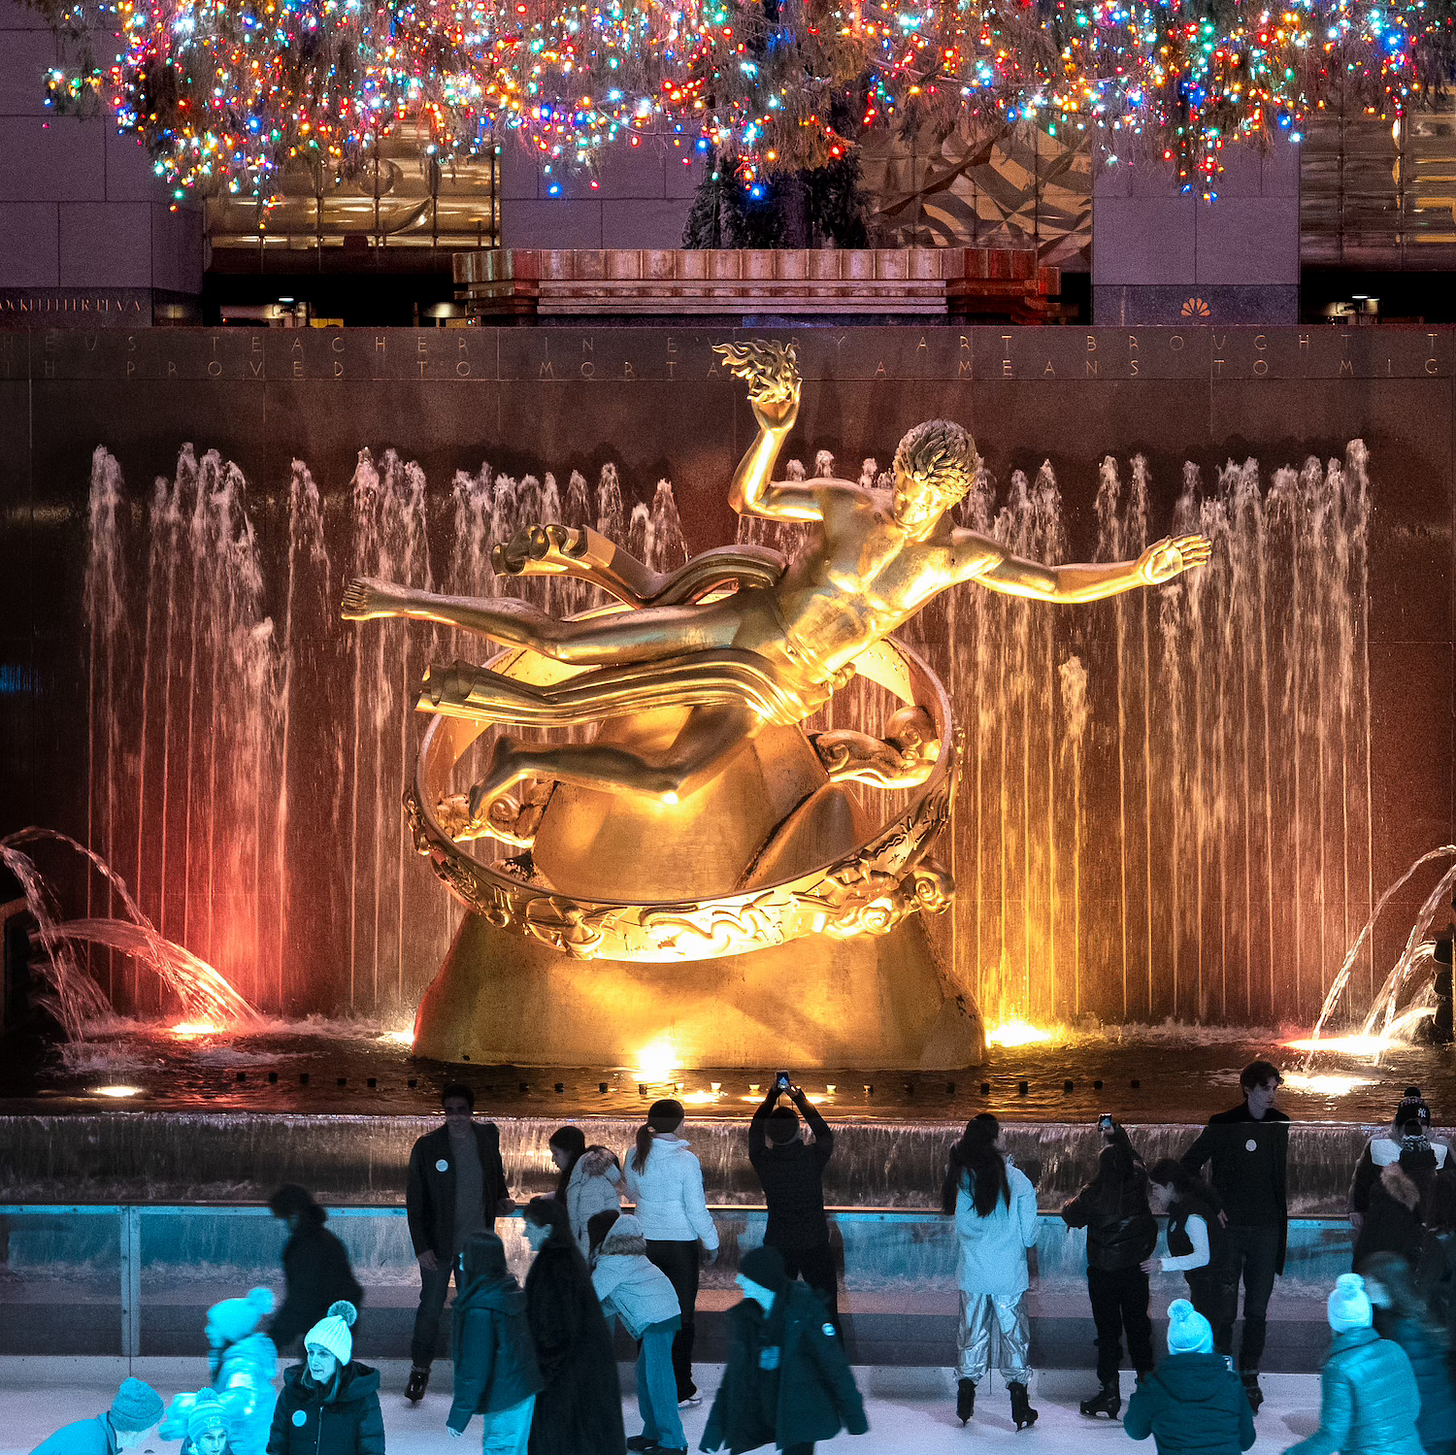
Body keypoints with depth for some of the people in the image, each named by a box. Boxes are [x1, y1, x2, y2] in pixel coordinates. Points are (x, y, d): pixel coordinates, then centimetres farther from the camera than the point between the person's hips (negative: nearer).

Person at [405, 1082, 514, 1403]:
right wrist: (421, 1246, -11)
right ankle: (420, 1369, 21)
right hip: (439, 1244, -2)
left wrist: (502, 1199, 2)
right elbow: (415, 1201, -6)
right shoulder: (427, 1147, -10)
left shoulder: (488, 1136, 0)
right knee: (430, 1308, 4)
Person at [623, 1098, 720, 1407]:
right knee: (682, 1315, 5)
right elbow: (696, 1209, -13)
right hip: (680, 1243, -4)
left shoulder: (635, 1156, -3)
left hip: (645, 1240, 4)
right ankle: (680, 1390, 7)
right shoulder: (685, 1159, -17)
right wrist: (711, 1242, 0)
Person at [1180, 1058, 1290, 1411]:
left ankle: (1250, 1375, 12)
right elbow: (1188, 1165, 1)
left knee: (1258, 1309, 3)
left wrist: (1282, 1214, 14)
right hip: (1228, 1227, -3)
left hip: (1266, 1227, 3)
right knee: (1224, 1308, -1)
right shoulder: (1223, 1125, -4)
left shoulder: (1280, 1124, 8)